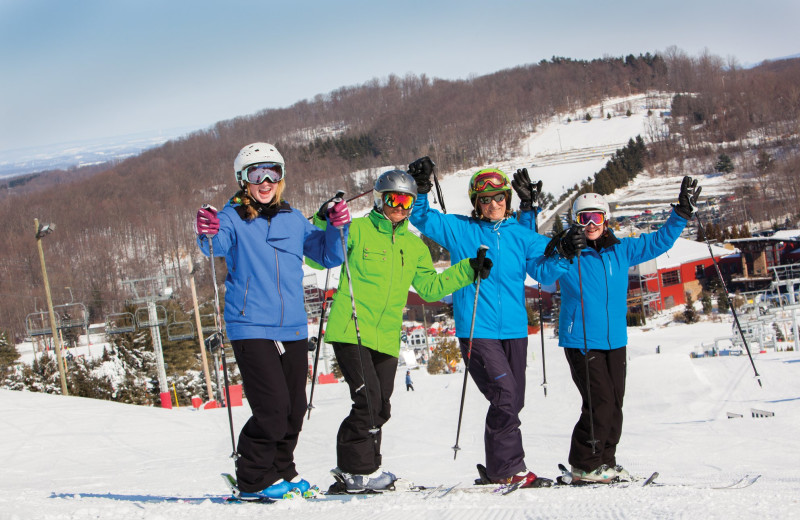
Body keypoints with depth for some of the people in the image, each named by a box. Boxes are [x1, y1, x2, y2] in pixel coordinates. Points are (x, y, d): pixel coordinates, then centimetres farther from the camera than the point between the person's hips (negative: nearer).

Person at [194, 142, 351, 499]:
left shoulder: (293, 219, 12)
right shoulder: (232, 217, -1)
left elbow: (329, 256, 15)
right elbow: (218, 245, -22)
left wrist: (337, 228, -4)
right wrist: (207, 234, -45)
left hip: (293, 328, 5)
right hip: (251, 328, -5)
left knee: (295, 409, 10)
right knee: (273, 407, -14)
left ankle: (280, 470, 30)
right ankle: (254, 478, 2)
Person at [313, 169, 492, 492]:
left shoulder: (414, 246, 17)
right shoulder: (357, 230, 0)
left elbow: (430, 288, 20)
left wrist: (468, 270, 12)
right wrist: (325, 224, -20)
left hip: (386, 338, 6)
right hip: (350, 331, -6)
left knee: (379, 408, 8)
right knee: (368, 400, -15)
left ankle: (351, 469, 20)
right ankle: (359, 469, -3)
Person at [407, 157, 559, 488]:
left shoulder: (520, 234, 10)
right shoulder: (459, 230, 5)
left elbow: (545, 271, 7)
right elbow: (422, 218, 10)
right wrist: (420, 189, -6)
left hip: (514, 330, 4)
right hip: (477, 329, -4)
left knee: (513, 401, 8)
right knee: (505, 395, -16)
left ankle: (498, 470, 20)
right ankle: (509, 469, -10)